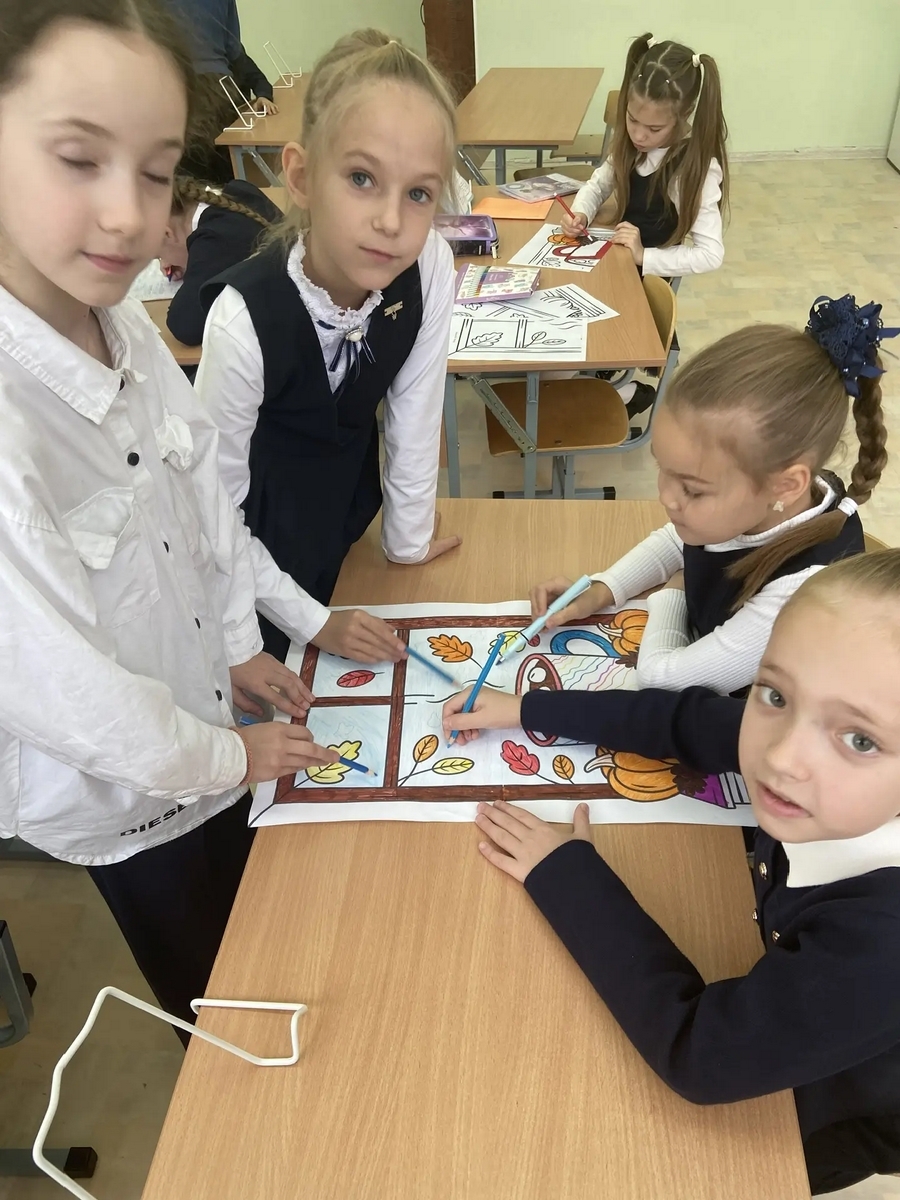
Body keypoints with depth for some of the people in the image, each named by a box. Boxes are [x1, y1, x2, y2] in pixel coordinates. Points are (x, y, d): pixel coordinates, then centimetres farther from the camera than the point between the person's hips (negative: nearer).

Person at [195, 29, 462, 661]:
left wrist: (409, 536, 0)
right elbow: (215, 491, -23)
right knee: (278, 659, 18)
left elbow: (415, 411, -11)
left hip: (349, 483, 4)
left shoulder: (432, 268, -26)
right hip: (263, 506, -4)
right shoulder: (244, 318, -36)